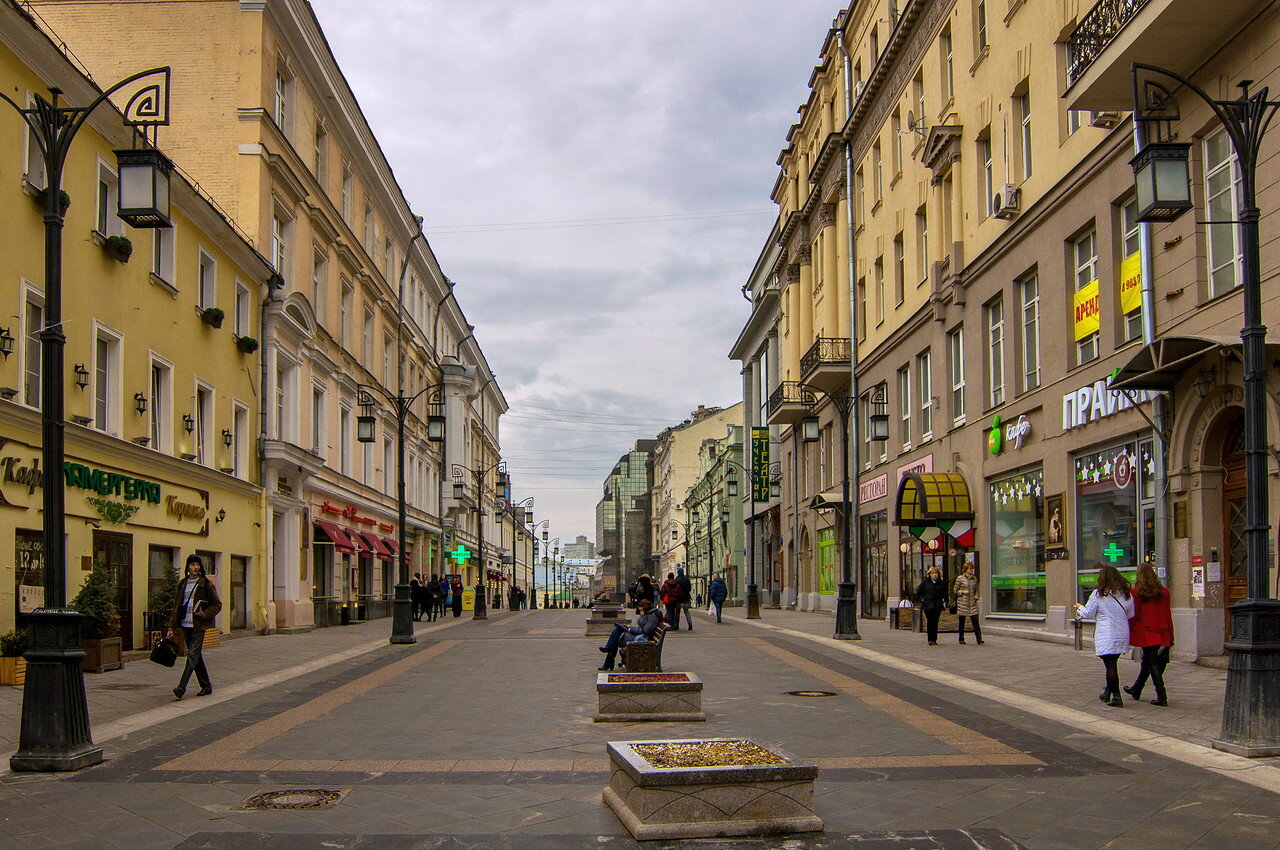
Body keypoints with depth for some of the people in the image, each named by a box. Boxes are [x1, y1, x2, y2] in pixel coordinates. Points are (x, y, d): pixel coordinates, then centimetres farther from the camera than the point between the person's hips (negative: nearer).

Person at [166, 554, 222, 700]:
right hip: (185, 625, 5)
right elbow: (176, 606, 15)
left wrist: (205, 614, -16)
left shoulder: (206, 584, -2)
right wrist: (171, 627, 10)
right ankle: (206, 686, 17)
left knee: (193, 655, -12)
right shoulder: (182, 584, 13)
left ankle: (182, 687, -16)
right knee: (196, 656, 9)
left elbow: (217, 604, 1)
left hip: (198, 626, -5)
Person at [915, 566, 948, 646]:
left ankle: (934, 640, 9)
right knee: (929, 623, -4)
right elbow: (918, 591, 9)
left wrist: (943, 600, 9)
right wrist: (921, 599, 1)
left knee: (935, 623, 1)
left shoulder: (942, 583, 7)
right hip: (928, 606, -2)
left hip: (937, 606, 2)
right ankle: (930, 640, 2)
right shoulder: (925, 582, 1)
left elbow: (945, 593, 22)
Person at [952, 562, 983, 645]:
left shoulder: (974, 578, 9)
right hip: (962, 602, -2)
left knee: (975, 621, -6)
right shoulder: (960, 578, -2)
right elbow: (955, 590, 3)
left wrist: (976, 597, 4)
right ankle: (961, 639, 17)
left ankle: (979, 640, -6)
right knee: (962, 622, 5)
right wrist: (962, 592, -12)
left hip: (972, 603, 2)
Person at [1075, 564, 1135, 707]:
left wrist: (1080, 608, 18)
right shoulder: (1126, 594, 5)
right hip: (1122, 635, 5)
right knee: (1111, 664, 18)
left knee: (1110, 665, -3)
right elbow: (1131, 614, 15)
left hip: (1106, 635, -5)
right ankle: (1108, 693, 27)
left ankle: (1116, 696, -5)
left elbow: (1088, 614, -2)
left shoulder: (1098, 594, -9)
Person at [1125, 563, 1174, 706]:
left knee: (1152, 664, 1)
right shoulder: (1164, 592, 3)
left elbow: (1133, 615, -6)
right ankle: (1135, 690, 29)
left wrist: (1129, 633, 4)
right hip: (1162, 634, 4)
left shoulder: (1137, 592, -7)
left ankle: (1161, 697, -5)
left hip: (1145, 634, -4)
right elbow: (1168, 616, 5)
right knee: (1147, 662, 15)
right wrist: (1171, 639, 9)